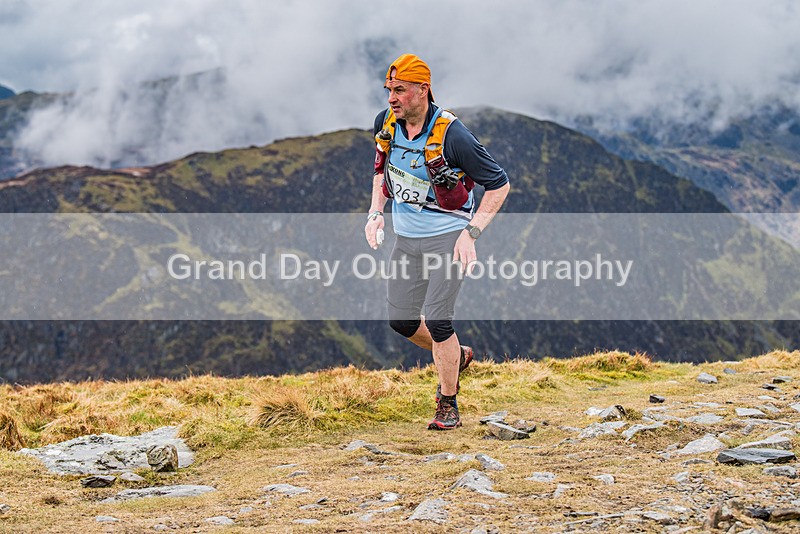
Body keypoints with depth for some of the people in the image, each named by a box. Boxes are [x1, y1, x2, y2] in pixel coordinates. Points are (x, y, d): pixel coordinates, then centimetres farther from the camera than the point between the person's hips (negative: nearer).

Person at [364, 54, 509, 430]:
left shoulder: (451, 134, -22)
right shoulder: (386, 123, -4)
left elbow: (498, 183, -14)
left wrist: (472, 233, -20)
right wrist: (376, 212, 5)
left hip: (447, 237, -6)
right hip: (406, 237, 6)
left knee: (437, 320, -13)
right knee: (401, 320, 7)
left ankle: (448, 406, 5)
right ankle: (457, 355, 35)